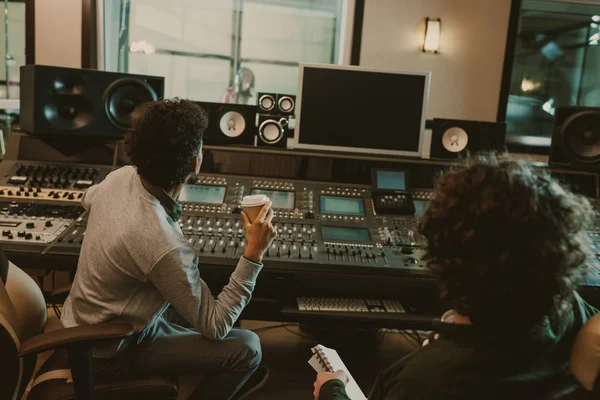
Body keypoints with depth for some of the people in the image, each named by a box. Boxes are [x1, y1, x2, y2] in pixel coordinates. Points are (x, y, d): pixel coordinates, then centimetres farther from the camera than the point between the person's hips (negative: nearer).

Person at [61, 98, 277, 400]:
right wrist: (253, 253, -26)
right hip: (111, 350, -8)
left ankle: (229, 375, 41)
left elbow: (89, 199, 14)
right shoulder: (165, 246, -38)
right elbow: (215, 326, -24)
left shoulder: (121, 176, -13)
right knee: (247, 348, -9)